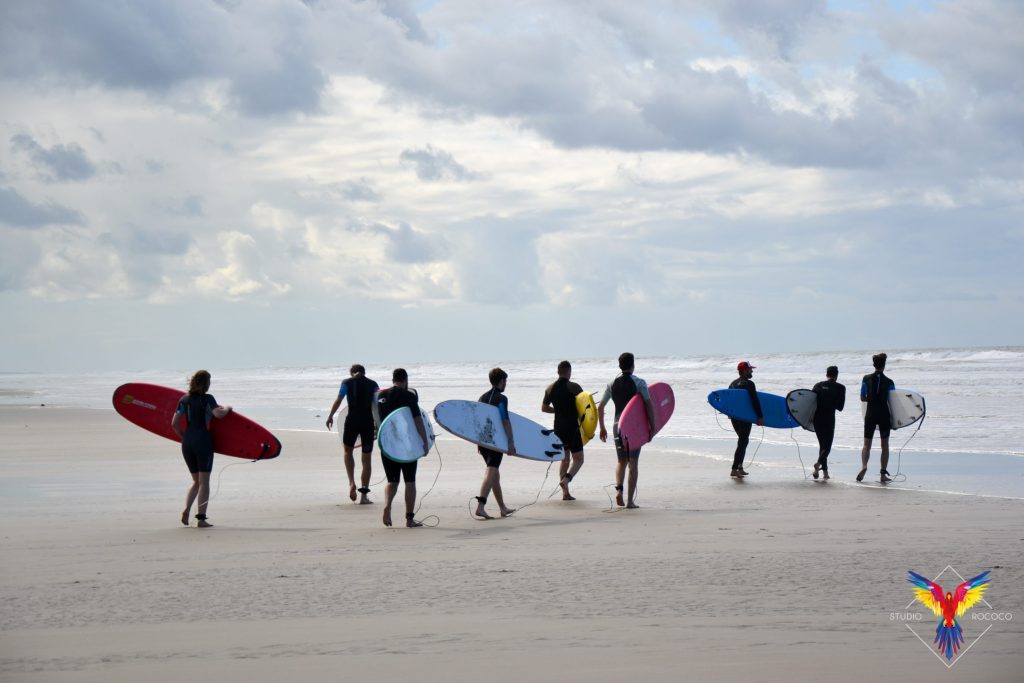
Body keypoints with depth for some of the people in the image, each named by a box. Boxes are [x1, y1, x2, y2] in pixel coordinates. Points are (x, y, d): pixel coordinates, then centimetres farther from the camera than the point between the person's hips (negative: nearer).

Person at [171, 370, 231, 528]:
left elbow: (174, 424, 7)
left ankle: (186, 509, -5)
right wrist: (226, 408, -2)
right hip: (203, 442, -5)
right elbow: (218, 414, -23)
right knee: (204, 482, 0)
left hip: (187, 443, 5)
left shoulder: (184, 400, 8)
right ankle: (201, 518, -4)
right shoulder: (207, 399, -6)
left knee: (196, 481, 17)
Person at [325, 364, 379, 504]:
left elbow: (338, 401, 2)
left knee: (348, 451, 22)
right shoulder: (373, 384, 8)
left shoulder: (347, 383, 5)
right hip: (368, 422, 1)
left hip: (352, 421, -1)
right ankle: (364, 495, 4)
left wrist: (330, 416, 14)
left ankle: (352, 483, 1)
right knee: (366, 458, 7)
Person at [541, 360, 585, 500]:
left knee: (564, 458, 15)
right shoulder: (574, 387, -10)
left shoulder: (551, 388, 6)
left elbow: (544, 407, 13)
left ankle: (565, 492, 11)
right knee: (578, 459, 1)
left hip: (558, 428, 6)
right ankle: (566, 479, -26)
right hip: (572, 427, -6)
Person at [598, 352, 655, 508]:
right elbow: (649, 405, -13)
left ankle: (618, 489, -7)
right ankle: (630, 500, -1)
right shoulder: (639, 383, -6)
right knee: (633, 463, 3)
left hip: (618, 426, 3)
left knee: (621, 461, 18)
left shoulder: (612, 384, 5)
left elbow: (600, 407, 6)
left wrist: (602, 428, 15)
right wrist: (652, 426, -5)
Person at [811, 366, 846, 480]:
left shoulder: (818, 385, 9)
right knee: (827, 445, 1)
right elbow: (840, 407, 2)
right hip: (829, 418, -4)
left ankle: (825, 471, 12)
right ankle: (819, 463, -26)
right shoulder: (840, 388, 2)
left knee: (822, 444, 15)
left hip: (816, 418, 4)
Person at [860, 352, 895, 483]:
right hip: (884, 414, -1)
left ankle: (863, 466, -18)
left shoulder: (866, 379, -2)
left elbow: (862, 398, 0)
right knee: (885, 445, 9)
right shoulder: (889, 382, -5)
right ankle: (883, 474, 6)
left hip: (870, 414, 1)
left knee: (867, 444, 9)